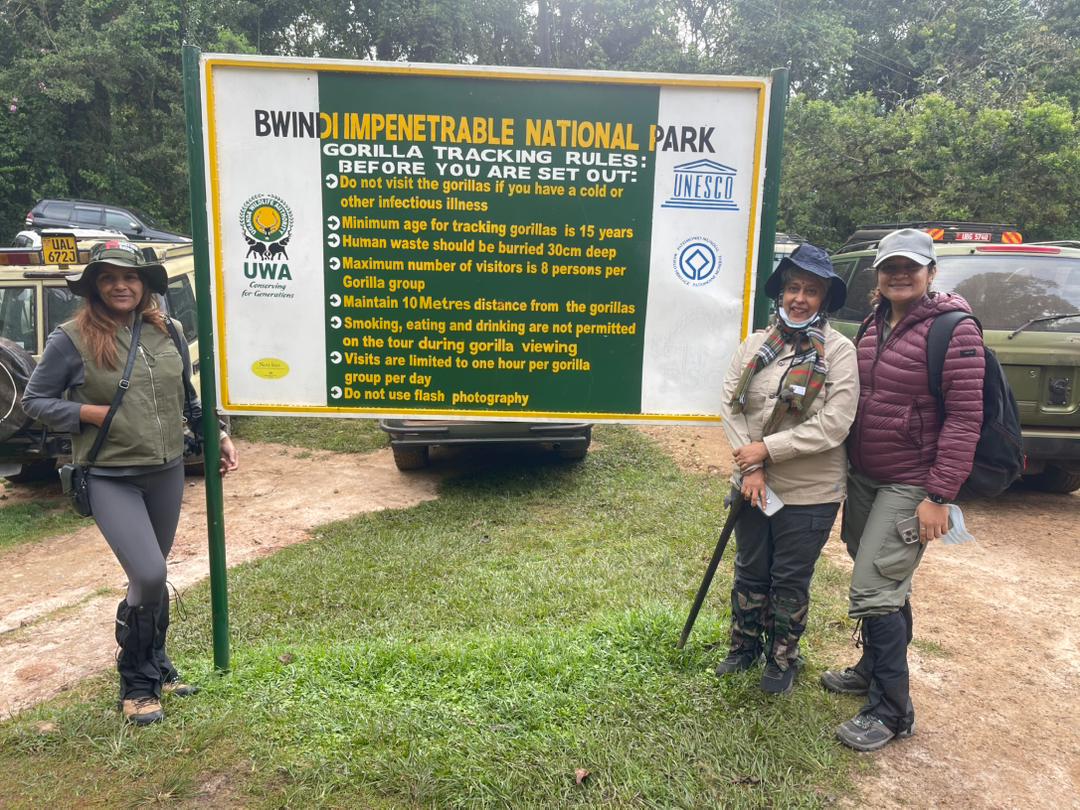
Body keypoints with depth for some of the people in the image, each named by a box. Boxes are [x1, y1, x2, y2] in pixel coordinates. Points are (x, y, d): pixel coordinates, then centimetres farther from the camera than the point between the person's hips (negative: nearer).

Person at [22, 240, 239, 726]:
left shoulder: (169, 332, 4)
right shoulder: (72, 338, -8)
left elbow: (186, 398, 16)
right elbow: (34, 400, -1)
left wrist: (217, 435, 7)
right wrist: (89, 413, -14)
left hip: (168, 472, 5)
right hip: (110, 477, -4)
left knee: (153, 576, 16)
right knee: (148, 576, -14)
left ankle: (156, 666, 37)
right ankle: (136, 684, 11)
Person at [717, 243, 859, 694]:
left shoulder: (840, 352, -11)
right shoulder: (756, 345, 1)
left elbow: (833, 426, -18)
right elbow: (731, 405, -2)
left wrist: (766, 449, -17)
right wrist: (750, 467, -12)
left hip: (809, 493, -3)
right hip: (754, 487, 4)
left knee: (790, 582, 12)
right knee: (749, 573, 19)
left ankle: (782, 659, 35)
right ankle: (744, 647, 40)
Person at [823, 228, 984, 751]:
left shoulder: (953, 330, -14)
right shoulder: (875, 324, 8)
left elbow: (965, 416, -18)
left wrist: (939, 496, -20)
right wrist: (847, 465, 17)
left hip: (910, 486, -7)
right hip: (863, 477, 7)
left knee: (873, 590, -7)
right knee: (883, 584, 20)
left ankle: (892, 711, 9)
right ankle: (873, 669, 38)